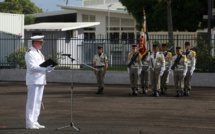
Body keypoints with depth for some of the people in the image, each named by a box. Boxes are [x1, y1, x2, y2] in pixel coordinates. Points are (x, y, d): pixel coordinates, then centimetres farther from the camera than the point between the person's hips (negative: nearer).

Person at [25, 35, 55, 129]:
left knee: (38, 101, 9)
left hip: (40, 80, 9)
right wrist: (45, 69, -30)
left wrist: (49, 67, 0)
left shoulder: (38, 52, 18)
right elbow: (32, 67, -21)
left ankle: (34, 122, 14)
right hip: (33, 81, -9)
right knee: (32, 102, -8)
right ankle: (29, 123, -6)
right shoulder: (30, 53, -11)